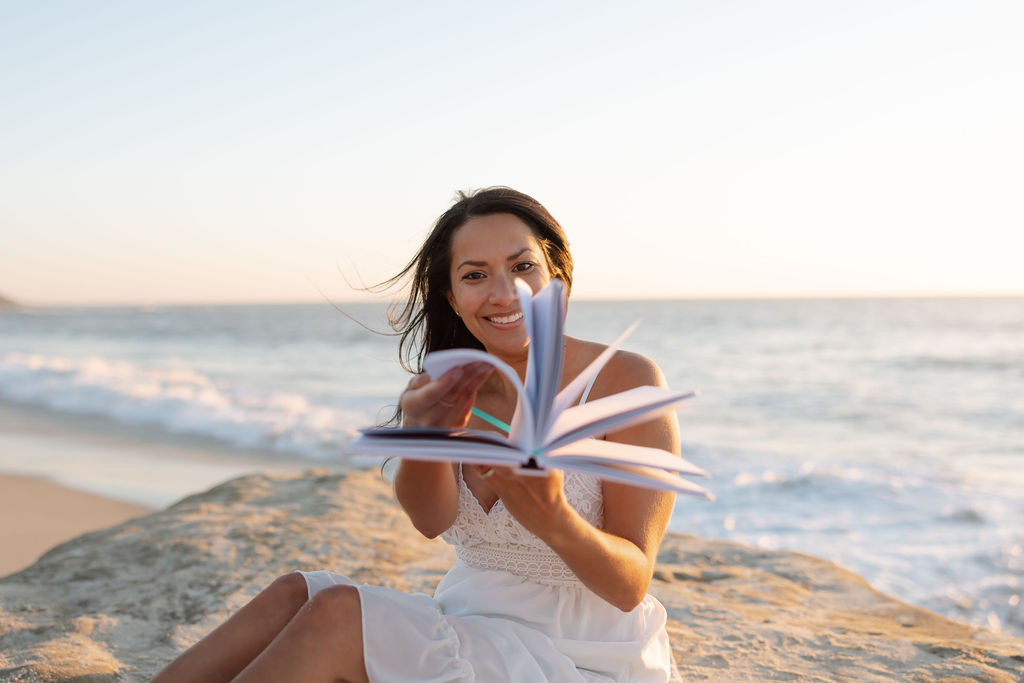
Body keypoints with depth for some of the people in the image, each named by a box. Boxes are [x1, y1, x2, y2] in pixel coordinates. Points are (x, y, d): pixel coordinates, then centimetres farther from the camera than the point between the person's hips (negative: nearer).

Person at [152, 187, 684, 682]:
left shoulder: (627, 382, -14)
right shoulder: (457, 392, 2)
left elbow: (631, 586, -16)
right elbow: (430, 519, -18)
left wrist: (554, 519, -38)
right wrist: (420, 437, -41)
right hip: (475, 633, 5)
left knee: (337, 615, -20)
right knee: (293, 594, -14)